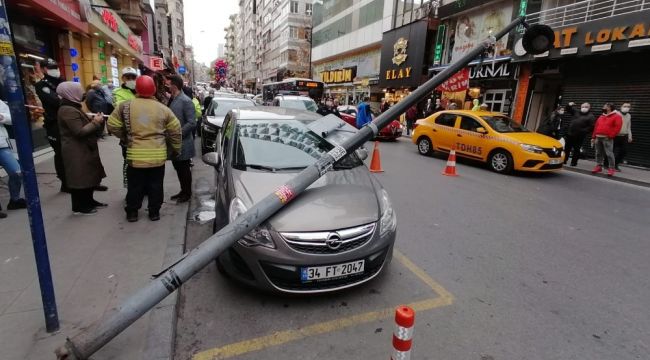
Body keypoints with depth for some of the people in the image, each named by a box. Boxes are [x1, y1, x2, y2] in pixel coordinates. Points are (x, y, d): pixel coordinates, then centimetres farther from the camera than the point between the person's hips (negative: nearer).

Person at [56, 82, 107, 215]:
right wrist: (96, 122, -17)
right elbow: (80, 132, -24)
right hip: (76, 151, -11)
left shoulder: (72, 108, 14)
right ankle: (78, 207, 8)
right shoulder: (68, 111, -19)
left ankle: (88, 201, 29)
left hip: (83, 149, 11)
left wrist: (94, 120, 4)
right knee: (80, 178, -2)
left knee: (89, 175, 17)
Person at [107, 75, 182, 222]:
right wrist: (176, 149, 14)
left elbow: (112, 126, 4)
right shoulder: (163, 108, 1)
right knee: (155, 185, 11)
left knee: (135, 186, 13)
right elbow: (175, 131, 3)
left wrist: (125, 138, 20)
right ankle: (154, 212, 19)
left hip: (135, 155, 0)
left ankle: (132, 213, 24)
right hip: (158, 156, 0)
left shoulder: (125, 106, -1)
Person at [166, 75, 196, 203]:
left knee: (184, 169, 4)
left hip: (183, 143, -8)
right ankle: (183, 191, 30)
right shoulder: (172, 99, 10)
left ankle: (187, 194, 19)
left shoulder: (185, 101, -16)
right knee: (178, 168, 16)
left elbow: (192, 123, -21)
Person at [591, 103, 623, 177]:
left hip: (607, 138, -7)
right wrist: (593, 137, 15)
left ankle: (611, 168, -4)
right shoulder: (601, 116, 21)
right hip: (598, 138, 7)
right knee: (598, 153, 10)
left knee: (609, 154, -8)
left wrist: (610, 135, -15)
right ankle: (599, 166, 18)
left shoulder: (616, 116, 1)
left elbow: (617, 127, -9)